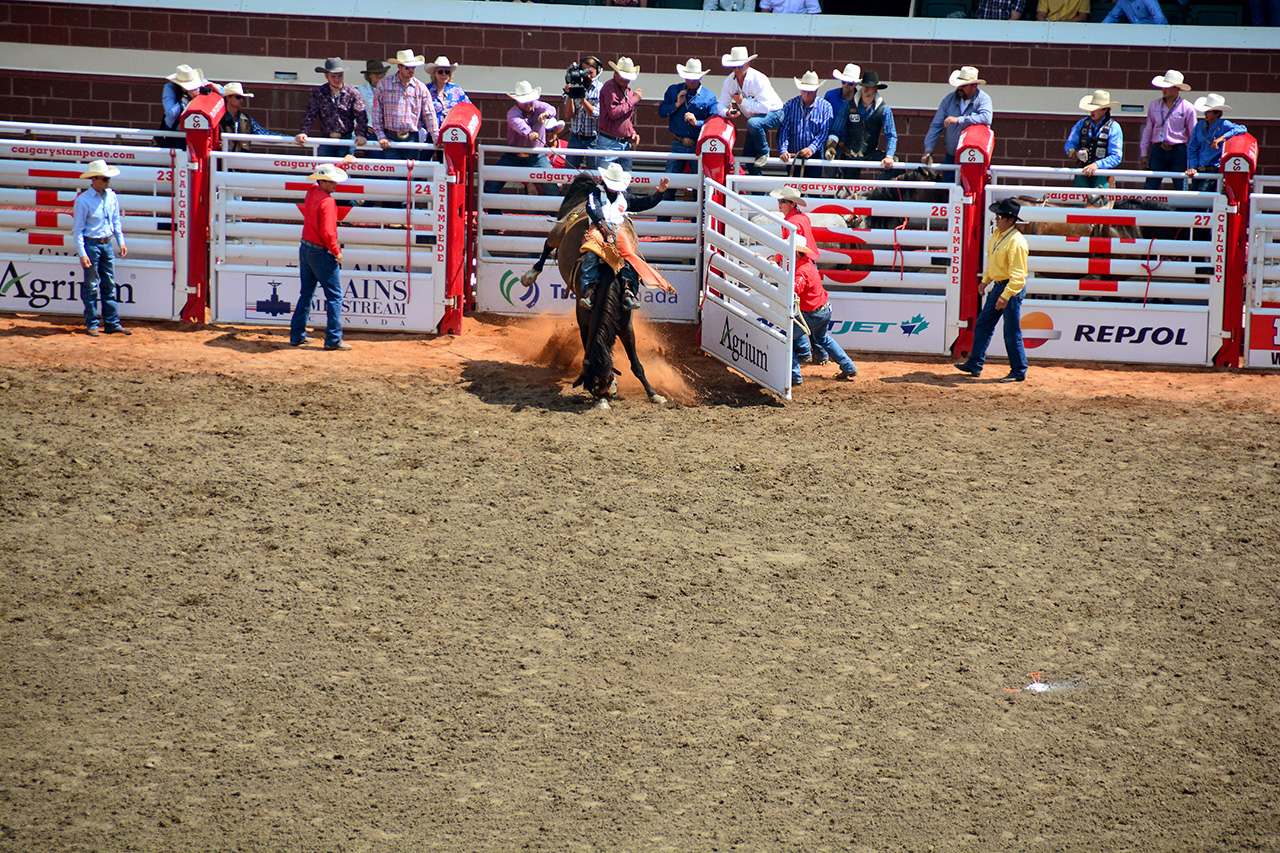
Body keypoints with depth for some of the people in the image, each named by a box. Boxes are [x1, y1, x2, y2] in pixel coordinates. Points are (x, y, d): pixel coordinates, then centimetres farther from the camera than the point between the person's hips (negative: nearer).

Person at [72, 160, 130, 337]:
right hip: (91, 245, -6)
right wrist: (82, 254, -16)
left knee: (109, 286, 9)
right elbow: (77, 230, -11)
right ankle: (92, 325, 9)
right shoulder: (83, 201, -13)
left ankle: (113, 324, 14)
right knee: (91, 286, 1)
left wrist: (121, 242, 11)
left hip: (107, 244, 6)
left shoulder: (111, 195, 4)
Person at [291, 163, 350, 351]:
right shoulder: (327, 201, -20)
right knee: (334, 295, -1)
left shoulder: (311, 192, 5)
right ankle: (333, 339, -3)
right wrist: (336, 252, -12)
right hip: (321, 253, -9)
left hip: (305, 249, 9)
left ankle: (297, 335, 18)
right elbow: (327, 232, -25)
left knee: (306, 294, 16)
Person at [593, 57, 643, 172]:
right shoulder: (609, 87, -9)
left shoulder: (628, 89, 16)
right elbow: (613, 113, -21)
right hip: (609, 144, -8)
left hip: (625, 144, 8)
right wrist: (633, 100, -12)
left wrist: (633, 133, 9)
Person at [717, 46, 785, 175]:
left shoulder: (759, 79, -28)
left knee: (754, 123, -39)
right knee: (748, 156, 5)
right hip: (754, 117, 7)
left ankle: (764, 153, -16)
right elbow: (722, 105, -8)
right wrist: (728, 113, -32)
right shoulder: (729, 81, -9)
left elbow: (765, 107, -35)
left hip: (772, 113, -7)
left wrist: (743, 101, -31)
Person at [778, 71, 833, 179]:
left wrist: (812, 148, -21)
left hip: (815, 156, -1)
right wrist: (783, 150, -15)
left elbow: (825, 132, -6)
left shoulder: (825, 106, 2)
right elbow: (783, 130, 0)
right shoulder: (790, 106, 6)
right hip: (793, 156, 1)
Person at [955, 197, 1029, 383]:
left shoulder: (1016, 241, -22)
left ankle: (1019, 372, 8)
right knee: (982, 325, 11)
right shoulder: (997, 235, 8)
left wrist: (1006, 296, -31)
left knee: (1012, 333, -3)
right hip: (998, 286, 10)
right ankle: (975, 364, 19)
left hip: (1012, 289, -10)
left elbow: (1017, 274, -26)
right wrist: (985, 280, 24)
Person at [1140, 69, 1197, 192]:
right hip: (1157, 151, 3)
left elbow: (1193, 135, 3)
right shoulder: (1154, 106, 10)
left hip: (1178, 152, -3)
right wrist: (1143, 155, 11)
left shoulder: (1187, 108, -1)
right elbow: (1147, 131, 16)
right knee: (1149, 187, -4)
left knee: (1181, 189, 0)